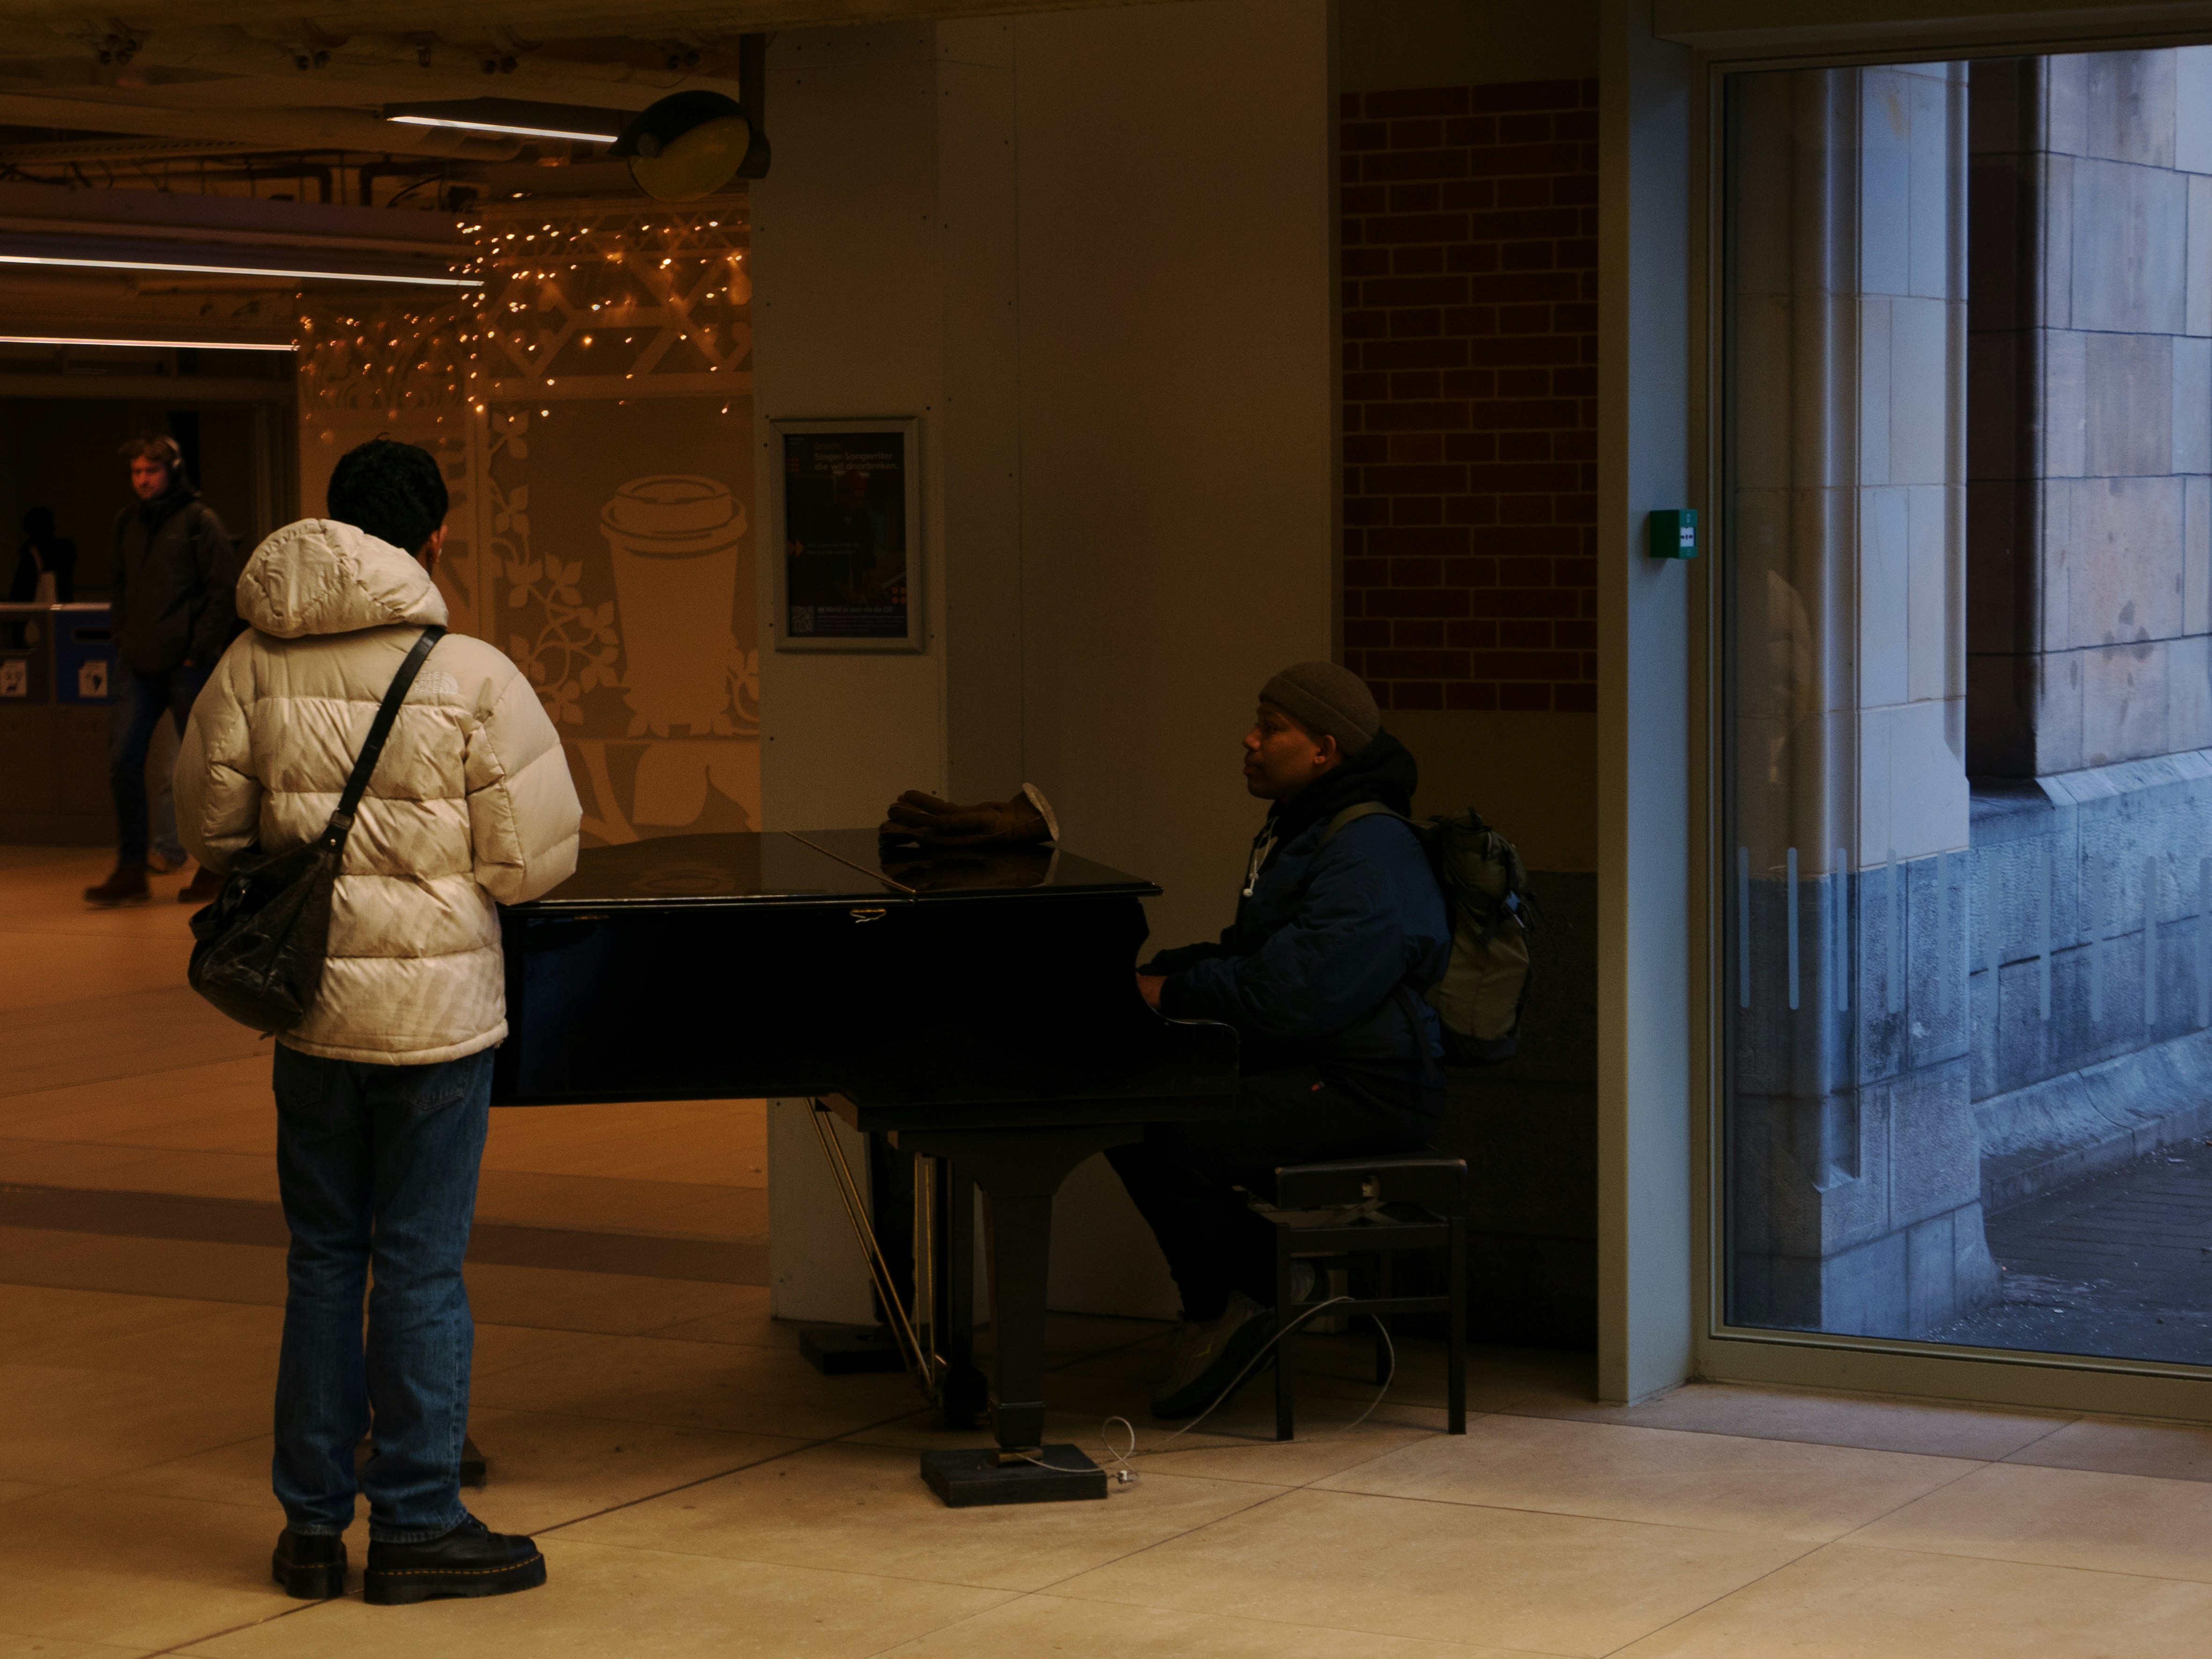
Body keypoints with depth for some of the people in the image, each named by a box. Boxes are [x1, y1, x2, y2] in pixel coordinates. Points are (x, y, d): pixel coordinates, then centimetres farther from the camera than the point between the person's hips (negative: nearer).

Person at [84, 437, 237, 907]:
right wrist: (124, 636, 10)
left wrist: (199, 651, -11)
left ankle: (212, 870, 13)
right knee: (123, 759, -3)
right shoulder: (129, 524, 14)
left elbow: (225, 590, -8)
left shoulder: (199, 521, -4)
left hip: (186, 665, -5)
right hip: (138, 665, 5)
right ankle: (131, 871, 2)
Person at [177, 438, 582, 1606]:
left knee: (322, 1258, 14)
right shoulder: (474, 678, -13)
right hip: (436, 1005, -4)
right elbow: (534, 861, -11)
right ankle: (417, 1525, 12)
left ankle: (312, 1522, 20)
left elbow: (211, 830, 4)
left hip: (310, 1009, 4)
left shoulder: (253, 667, -3)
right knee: (421, 1267, 5)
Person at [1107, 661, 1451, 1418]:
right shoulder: (1294, 834, 18)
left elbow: (1290, 997, -27)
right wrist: (1155, 973, 6)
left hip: (1366, 1091, -11)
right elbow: (1249, 956, 23)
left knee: (1180, 1143, -26)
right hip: (1298, 1066, 11)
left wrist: (1175, 993, -17)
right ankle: (1218, 1309, 7)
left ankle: (1258, 1291, 0)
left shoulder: (1369, 859, -19)